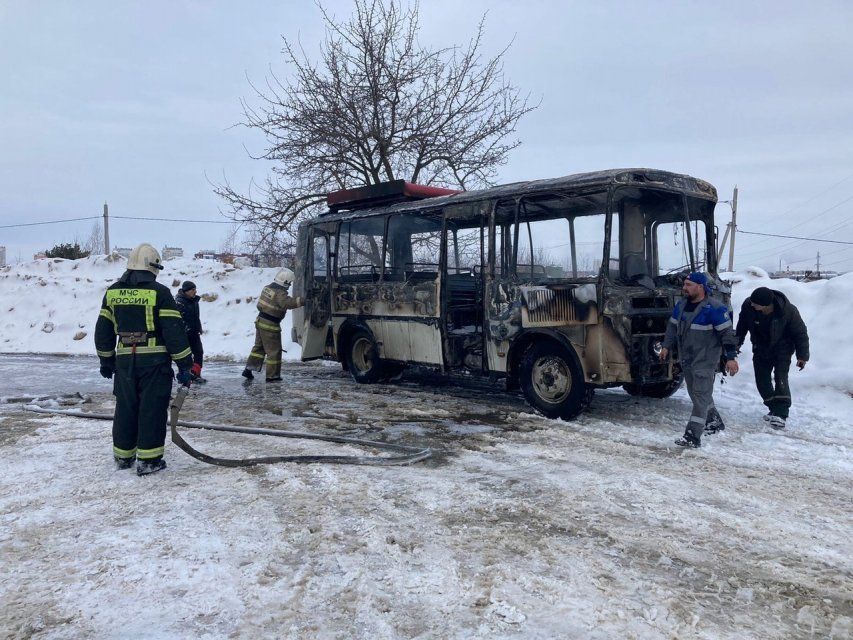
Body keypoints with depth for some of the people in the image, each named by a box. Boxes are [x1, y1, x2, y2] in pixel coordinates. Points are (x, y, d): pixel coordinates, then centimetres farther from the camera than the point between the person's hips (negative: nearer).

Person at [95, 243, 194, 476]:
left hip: (125, 361, 5)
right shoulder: (159, 292, -8)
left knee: (125, 408, 16)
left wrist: (106, 361, 24)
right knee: (152, 409, 2)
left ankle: (123, 456, 27)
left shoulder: (113, 291, 8)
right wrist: (185, 364, -6)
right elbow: (174, 331, -11)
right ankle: (148, 460, 5)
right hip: (154, 362, -5)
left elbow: (103, 330, 13)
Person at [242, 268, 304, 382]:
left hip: (260, 321, 9)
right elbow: (288, 303, -39)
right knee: (274, 351, 1)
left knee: (259, 347, 22)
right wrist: (301, 301, -41)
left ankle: (248, 369, 24)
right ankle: (272, 376, 6)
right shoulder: (280, 293, -21)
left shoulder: (268, 287, 7)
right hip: (270, 325, -9)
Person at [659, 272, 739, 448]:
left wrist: (731, 357, -15)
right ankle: (715, 422, 40)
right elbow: (672, 326, 18)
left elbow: (727, 333, -14)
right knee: (696, 394, 19)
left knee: (700, 396, -9)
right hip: (686, 359, 8)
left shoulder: (714, 308, -16)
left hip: (705, 360, -8)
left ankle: (693, 436, -11)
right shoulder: (681, 305, 7)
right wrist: (667, 346, 12)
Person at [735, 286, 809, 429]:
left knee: (780, 378, -17)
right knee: (762, 380, 3)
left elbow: (800, 333, -14)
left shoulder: (788, 311, -30)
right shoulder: (748, 305, -24)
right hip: (761, 348, 4)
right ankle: (774, 408, 20)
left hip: (782, 349, -4)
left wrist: (802, 356, -13)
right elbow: (742, 325, -2)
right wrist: (737, 343, 8)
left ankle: (781, 413, -15)